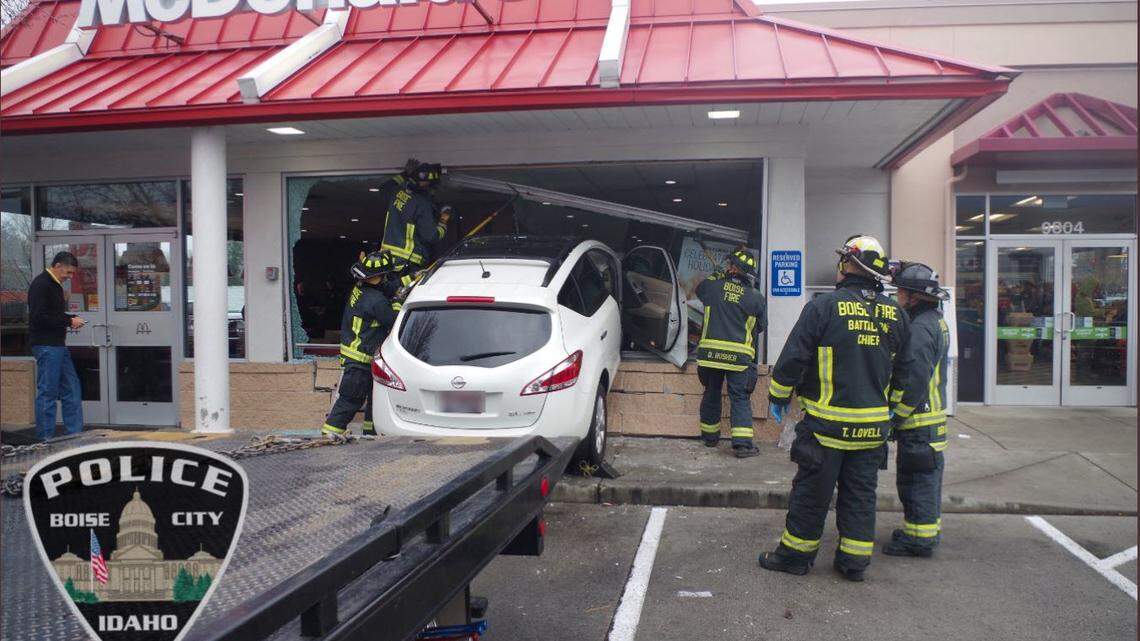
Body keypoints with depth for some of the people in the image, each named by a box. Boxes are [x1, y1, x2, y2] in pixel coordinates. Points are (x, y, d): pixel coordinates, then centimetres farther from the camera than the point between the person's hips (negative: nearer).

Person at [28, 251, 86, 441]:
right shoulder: (40, 284, -13)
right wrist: (69, 321, -16)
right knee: (47, 392, -3)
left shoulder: (55, 285, 17)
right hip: (46, 346, -10)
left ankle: (75, 434, 17)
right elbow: (39, 317, -20)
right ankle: (45, 439, 4)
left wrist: (71, 319, 6)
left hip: (58, 345, 10)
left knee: (71, 389, 11)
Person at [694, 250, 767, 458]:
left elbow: (699, 289, 24)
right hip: (739, 355, -1)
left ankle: (710, 435, 29)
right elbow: (762, 326, 10)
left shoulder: (713, 286, 0)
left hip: (711, 352, 2)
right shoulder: (755, 297, -1)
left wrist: (719, 276, 35)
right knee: (740, 398, 1)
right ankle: (742, 443, -8)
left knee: (712, 393, 16)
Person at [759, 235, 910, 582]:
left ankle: (795, 553, 17)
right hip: (873, 424, 5)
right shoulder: (894, 314, 4)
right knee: (860, 494, 14)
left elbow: (793, 356, -12)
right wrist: (895, 408, 27)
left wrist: (778, 397, 2)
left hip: (827, 422, -5)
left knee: (811, 491, 6)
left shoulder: (824, 306, -13)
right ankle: (854, 560, 21)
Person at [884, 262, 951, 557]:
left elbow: (915, 380, -24)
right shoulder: (936, 322, 15)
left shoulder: (920, 328, -19)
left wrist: (896, 416, -18)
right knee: (925, 477, 19)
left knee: (916, 479, -2)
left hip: (918, 421, -11)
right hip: (932, 415, 11)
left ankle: (919, 538, 6)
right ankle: (928, 531, 30)